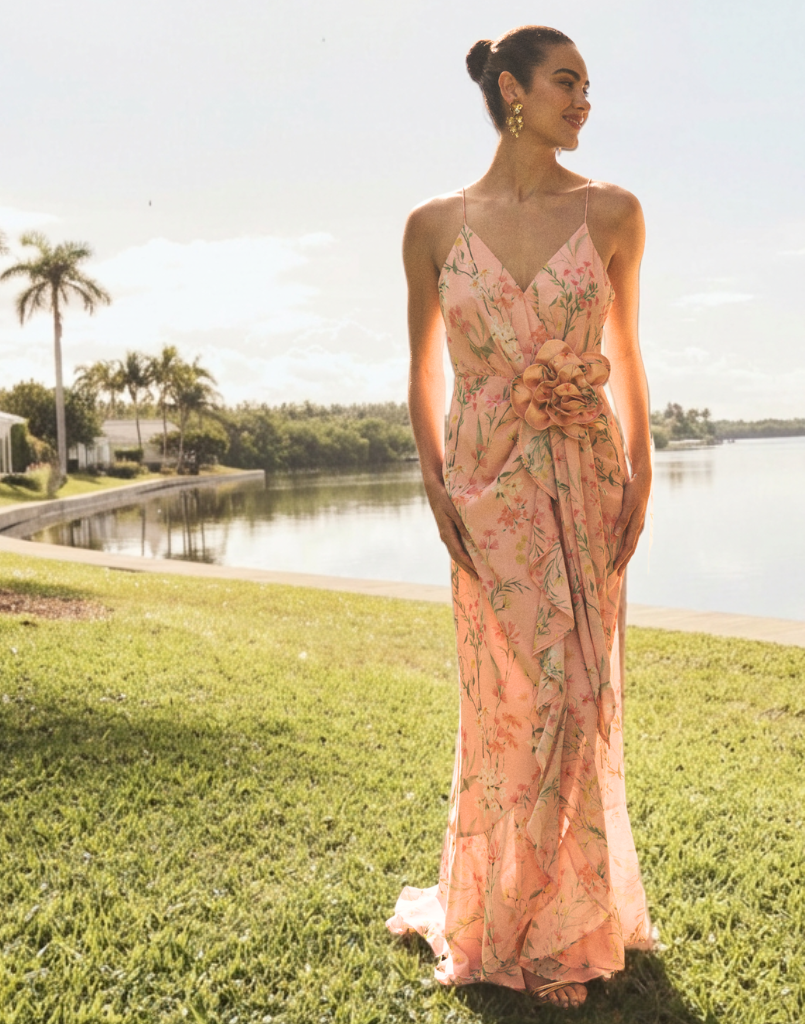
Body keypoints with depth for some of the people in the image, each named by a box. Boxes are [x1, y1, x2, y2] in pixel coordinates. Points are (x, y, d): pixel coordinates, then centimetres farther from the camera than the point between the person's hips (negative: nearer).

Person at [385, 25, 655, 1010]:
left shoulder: (613, 213, 4)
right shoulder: (435, 225, 3)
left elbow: (627, 357, 8)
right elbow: (423, 366, 9)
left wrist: (638, 476, 1)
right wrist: (434, 483, 0)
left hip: (586, 477, 1)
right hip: (490, 484, -1)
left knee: (577, 695, 5)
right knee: (510, 698, 3)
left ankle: (568, 925, 25)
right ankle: (497, 919, 26)